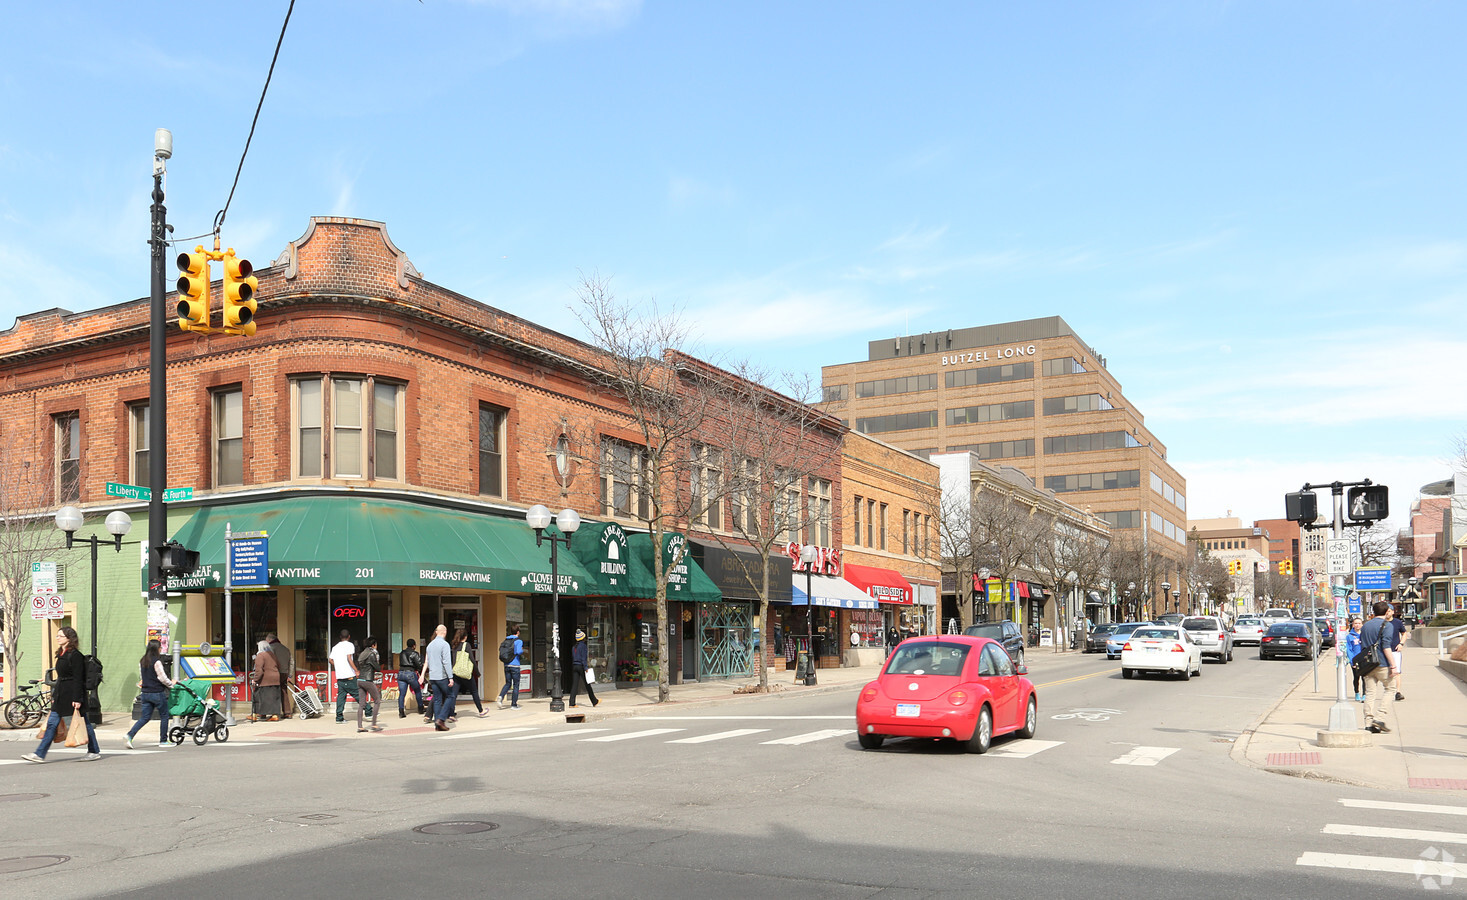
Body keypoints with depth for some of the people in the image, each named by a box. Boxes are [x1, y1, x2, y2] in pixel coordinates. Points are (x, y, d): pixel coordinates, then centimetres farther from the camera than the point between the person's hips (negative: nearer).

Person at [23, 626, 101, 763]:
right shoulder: (61, 654, 13)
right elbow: (60, 677, 19)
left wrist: (77, 699, -20)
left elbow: (78, 679, -17)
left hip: (73, 694, -9)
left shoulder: (75, 655, -14)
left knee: (83, 723, 0)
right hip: (61, 694, 9)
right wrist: (54, 695, 18)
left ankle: (94, 752, 10)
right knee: (52, 723, 6)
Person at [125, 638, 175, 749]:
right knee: (164, 716, 8)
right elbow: (162, 678, -14)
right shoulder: (156, 662, -16)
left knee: (144, 717, 10)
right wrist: (171, 684, 3)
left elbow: (142, 677, 16)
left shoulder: (141, 661, 7)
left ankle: (130, 735, -7)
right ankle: (163, 741, 13)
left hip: (145, 693, 7)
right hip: (157, 693, -7)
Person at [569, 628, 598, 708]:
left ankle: (572, 703, -6)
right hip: (581, 666, -6)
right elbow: (583, 658, -15)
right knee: (587, 685, 3)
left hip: (574, 666, 6)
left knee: (574, 684, 2)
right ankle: (594, 701, 13)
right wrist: (585, 668, -15)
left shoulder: (574, 647, 13)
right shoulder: (583, 646, -9)